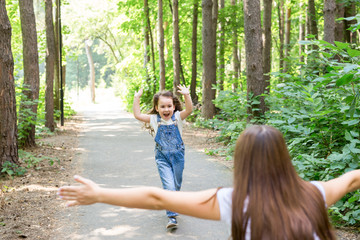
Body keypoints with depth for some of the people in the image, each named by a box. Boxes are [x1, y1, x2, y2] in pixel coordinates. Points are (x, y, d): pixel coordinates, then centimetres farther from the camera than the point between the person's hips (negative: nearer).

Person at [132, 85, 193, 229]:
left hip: (178, 156, 1)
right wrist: (136, 98, -14)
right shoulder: (154, 119, -2)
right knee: (169, 186, -12)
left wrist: (187, 95, -35)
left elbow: (189, 110, -20)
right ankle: (172, 216, -13)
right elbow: (137, 115, -7)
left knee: (176, 185, 14)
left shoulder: (177, 117, -4)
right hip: (162, 158, -1)